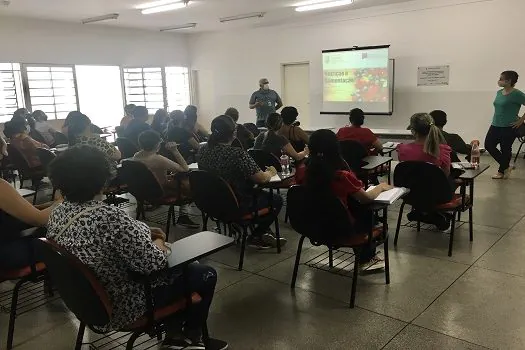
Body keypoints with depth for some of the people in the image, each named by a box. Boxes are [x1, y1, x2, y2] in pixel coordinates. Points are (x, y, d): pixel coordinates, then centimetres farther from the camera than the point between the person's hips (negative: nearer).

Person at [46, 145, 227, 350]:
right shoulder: (109, 217, -33)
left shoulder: (56, 214, -5)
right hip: (124, 306, -9)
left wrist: (145, 235, 2)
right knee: (205, 274, 10)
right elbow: (154, 264, -29)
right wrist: (159, 242, -7)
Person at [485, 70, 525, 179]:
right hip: (495, 125, 7)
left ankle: (501, 171, 25)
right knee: (488, 145, 2)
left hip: (508, 128, -7)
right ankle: (506, 167, 19)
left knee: (505, 150, 4)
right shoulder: (499, 93, 8)